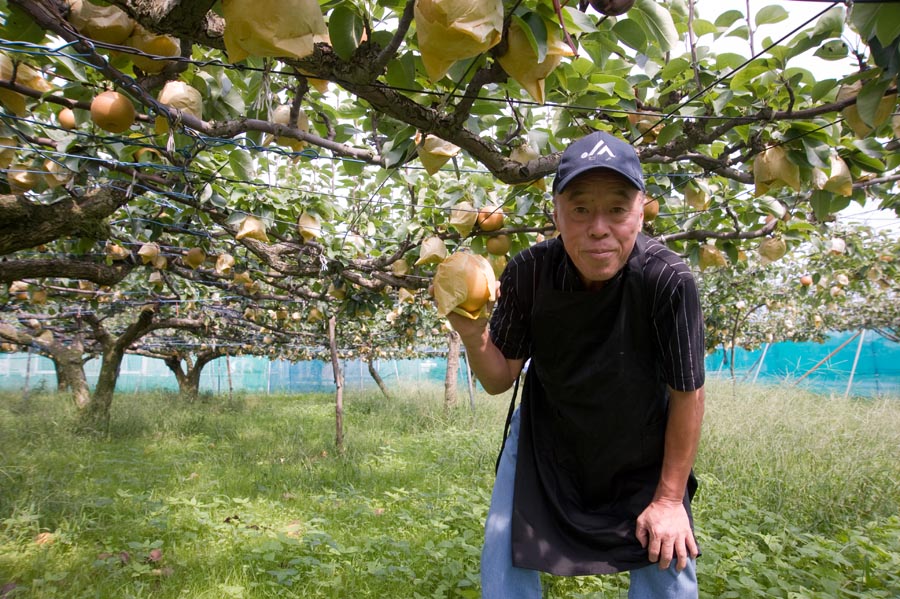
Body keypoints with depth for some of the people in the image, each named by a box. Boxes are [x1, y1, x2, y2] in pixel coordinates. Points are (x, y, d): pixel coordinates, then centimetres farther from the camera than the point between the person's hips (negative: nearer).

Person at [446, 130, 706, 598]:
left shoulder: (668, 280, -30)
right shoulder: (528, 273, -24)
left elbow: (687, 394, -18)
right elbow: (500, 379, -13)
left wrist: (670, 498, -11)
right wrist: (472, 335, -35)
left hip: (642, 448, -1)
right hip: (546, 436, 1)